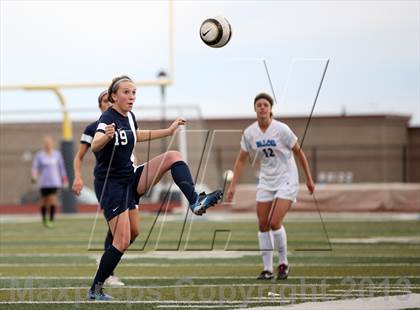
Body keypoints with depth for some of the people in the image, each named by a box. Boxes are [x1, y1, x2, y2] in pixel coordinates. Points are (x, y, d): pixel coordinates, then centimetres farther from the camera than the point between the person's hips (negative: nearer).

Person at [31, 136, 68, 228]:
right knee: (44, 201, 3)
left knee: (53, 201, -14)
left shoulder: (57, 154, 7)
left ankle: (51, 220, -13)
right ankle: (44, 219, 25)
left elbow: (61, 167, 14)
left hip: (55, 182, 0)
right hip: (43, 182, 0)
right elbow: (35, 167, -1)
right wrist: (34, 177, -20)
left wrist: (64, 180, 14)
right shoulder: (39, 155, 3)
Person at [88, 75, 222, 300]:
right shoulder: (108, 118, -20)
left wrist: (169, 131, 32)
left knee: (173, 156, -6)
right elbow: (95, 145, -40)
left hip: (129, 179, 8)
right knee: (123, 240, -11)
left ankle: (195, 202, -16)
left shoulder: (129, 117, 5)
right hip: (110, 184, -8)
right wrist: (106, 136, -63)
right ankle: (95, 290, 0)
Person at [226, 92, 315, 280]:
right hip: (266, 181, 5)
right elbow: (241, 159, 7)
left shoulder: (282, 130, -15)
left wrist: (309, 179, 1)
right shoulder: (250, 133, -3)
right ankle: (267, 269, 8)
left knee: (275, 223, -15)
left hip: (287, 180, -5)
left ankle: (283, 264, 5)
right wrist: (233, 185, 3)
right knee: (263, 225, -1)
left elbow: (299, 152, -4)